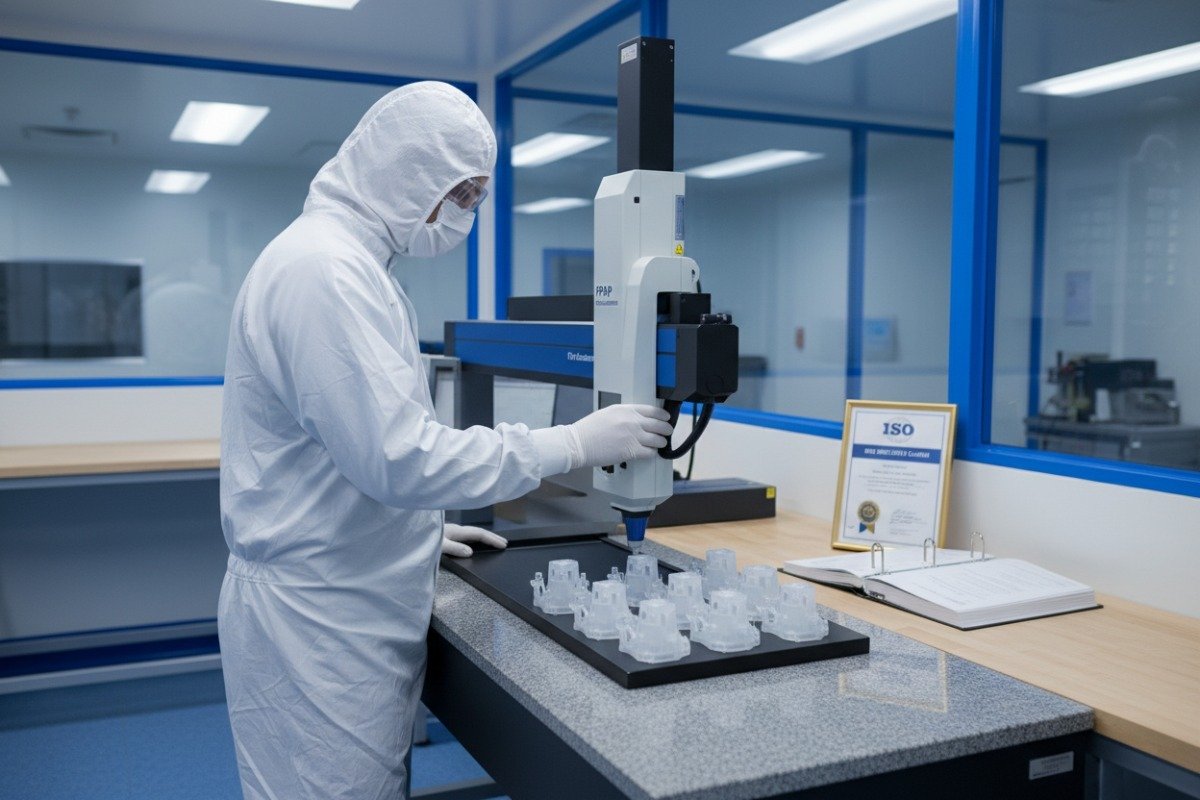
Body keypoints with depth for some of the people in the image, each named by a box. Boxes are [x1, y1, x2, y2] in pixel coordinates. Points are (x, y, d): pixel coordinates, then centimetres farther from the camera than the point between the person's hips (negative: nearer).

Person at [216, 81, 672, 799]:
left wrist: (421, 527, 19)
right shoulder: (324, 269, -19)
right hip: (318, 623, -10)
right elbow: (399, 457, -26)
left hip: (353, 605, 10)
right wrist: (573, 444, -20)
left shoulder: (343, 258, 14)